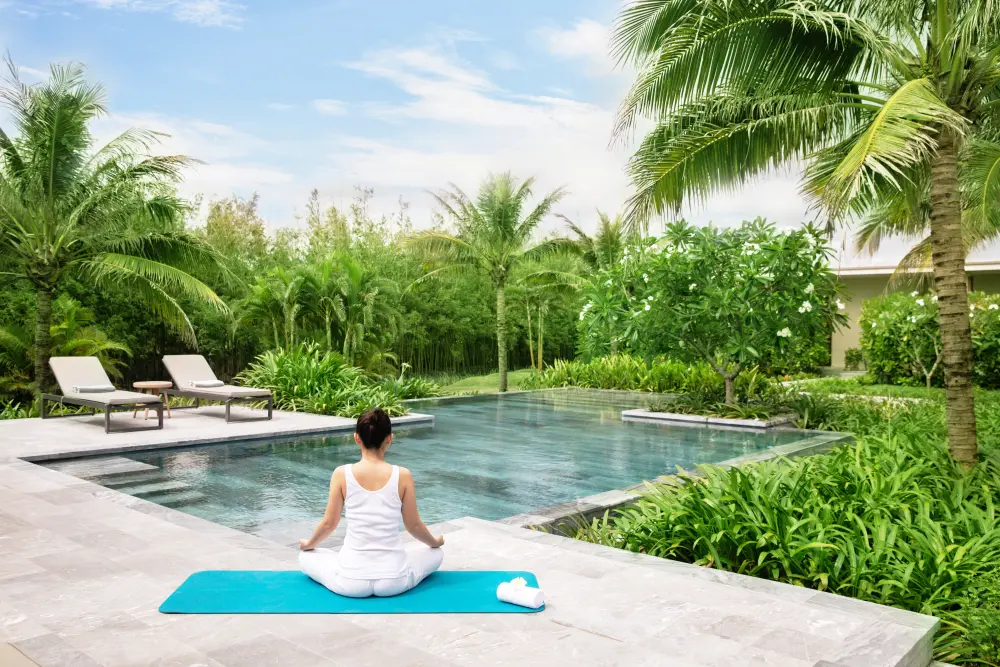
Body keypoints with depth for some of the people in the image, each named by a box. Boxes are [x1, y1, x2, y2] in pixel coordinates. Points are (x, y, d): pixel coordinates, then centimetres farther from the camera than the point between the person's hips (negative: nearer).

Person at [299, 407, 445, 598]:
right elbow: (413, 525, 3)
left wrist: (308, 544, 25)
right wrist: (435, 542, 25)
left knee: (306, 557, 30)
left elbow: (329, 523, 3)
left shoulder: (342, 474, -8)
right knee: (437, 553, 30)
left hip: (351, 581, 0)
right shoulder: (402, 476, -8)